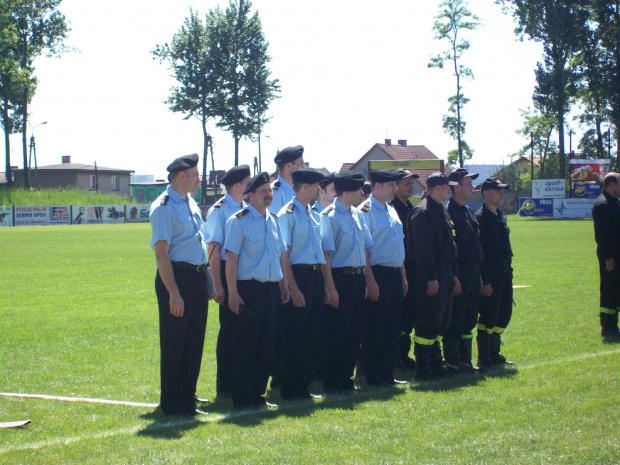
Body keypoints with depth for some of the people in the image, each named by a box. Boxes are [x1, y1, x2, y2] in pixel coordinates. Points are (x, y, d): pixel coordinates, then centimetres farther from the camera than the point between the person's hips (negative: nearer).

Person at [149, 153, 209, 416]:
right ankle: (172, 404, 9)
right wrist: (174, 293, -21)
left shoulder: (190, 203, 15)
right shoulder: (164, 207, -12)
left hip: (198, 276, 8)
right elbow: (161, 254, -16)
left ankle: (187, 398, 24)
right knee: (175, 344, 0)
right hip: (177, 276, -8)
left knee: (194, 343, 13)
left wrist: (206, 282, 17)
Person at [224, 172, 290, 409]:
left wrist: (283, 284, 15)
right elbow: (231, 258, -12)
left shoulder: (273, 220, 14)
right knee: (245, 346, -2)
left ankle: (257, 394, 19)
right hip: (248, 289, -7)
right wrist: (233, 292, -17)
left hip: (271, 289, 7)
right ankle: (242, 398, 5)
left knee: (266, 345, 10)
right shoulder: (239, 221, -7)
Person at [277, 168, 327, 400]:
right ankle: (290, 389, 6)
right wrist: (293, 288, -17)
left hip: (316, 276, 8)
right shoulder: (288, 215, -10)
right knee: (292, 337, -1)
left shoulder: (314, 215, 14)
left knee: (310, 335, 12)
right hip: (298, 276, -8)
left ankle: (303, 386, 21)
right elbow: (283, 255, -13)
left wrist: (323, 283, 13)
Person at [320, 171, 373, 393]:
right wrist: (331, 287, -18)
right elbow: (325, 253, -16)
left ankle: (346, 378, 22)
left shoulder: (356, 215, 11)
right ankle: (332, 383, 7)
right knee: (336, 332, -1)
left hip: (357, 277, 8)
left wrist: (367, 278, 13)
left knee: (354, 332, 12)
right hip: (340, 277, -8)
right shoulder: (329, 216, -12)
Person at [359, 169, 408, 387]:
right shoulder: (366, 211, -11)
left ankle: (387, 374, 19)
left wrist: (403, 276, 18)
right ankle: (374, 377, 3)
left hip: (395, 275, 9)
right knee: (374, 328, -2)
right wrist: (370, 280, -19)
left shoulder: (391, 211, 16)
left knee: (392, 328, 12)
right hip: (378, 274, -9)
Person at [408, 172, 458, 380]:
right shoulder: (422, 212, -15)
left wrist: (450, 275, 19)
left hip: (445, 272, 10)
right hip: (432, 274, -10)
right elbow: (423, 248, -19)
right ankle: (422, 369, 0)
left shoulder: (442, 210, 15)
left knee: (441, 320, 14)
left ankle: (435, 364, 22)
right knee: (428, 321, -6)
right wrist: (431, 277, -22)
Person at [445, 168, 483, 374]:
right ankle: (452, 363, 3)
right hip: (459, 274, -9)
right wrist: (454, 277, -20)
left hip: (473, 273, 9)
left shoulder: (468, 212, 16)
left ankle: (465, 360, 20)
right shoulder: (449, 212, -13)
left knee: (469, 319, 13)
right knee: (455, 320, -3)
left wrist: (478, 274, 18)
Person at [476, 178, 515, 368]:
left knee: (504, 314, 12)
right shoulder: (480, 218, -13)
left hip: (504, 273, 9)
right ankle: (484, 358, 4)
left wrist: (508, 271, 15)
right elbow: (479, 252, -16)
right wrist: (484, 280, -18)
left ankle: (494, 353, 23)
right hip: (490, 275, -9)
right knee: (489, 315, -4)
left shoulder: (500, 216, 15)